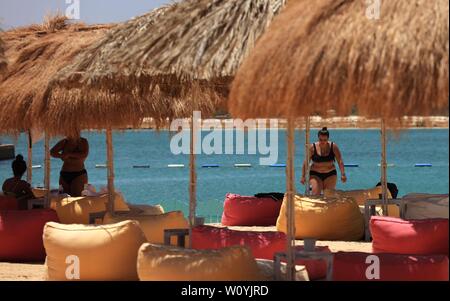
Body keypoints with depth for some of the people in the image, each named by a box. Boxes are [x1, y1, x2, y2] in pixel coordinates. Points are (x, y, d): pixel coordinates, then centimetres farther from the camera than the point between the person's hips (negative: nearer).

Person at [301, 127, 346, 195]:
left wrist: (343, 174, -13)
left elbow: (340, 161, -4)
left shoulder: (333, 147, -6)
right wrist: (303, 176, -4)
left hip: (330, 174, 1)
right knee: (315, 194, -18)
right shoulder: (312, 148, -9)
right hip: (315, 174, -1)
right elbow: (306, 162, -3)